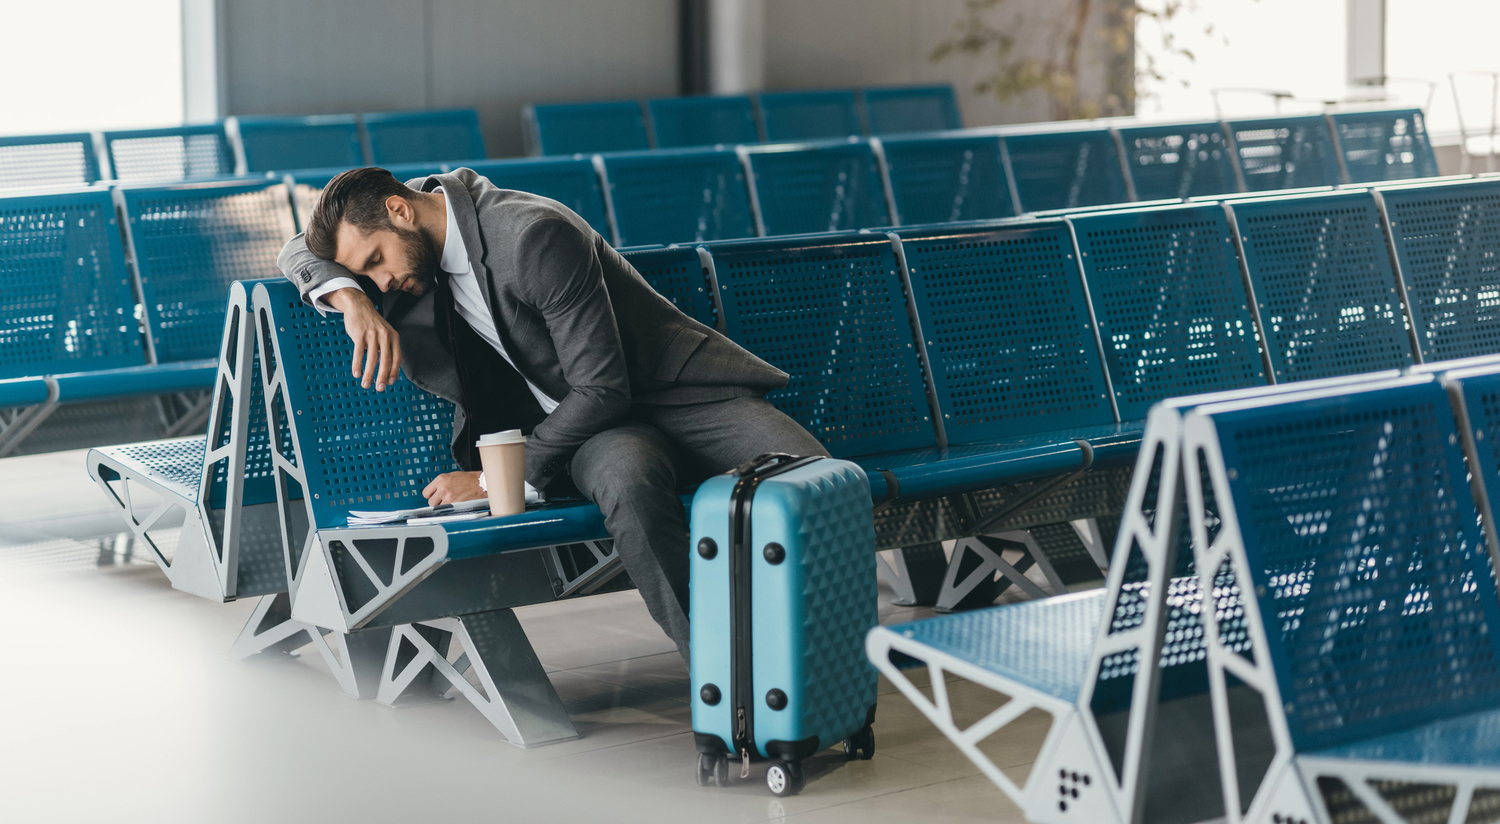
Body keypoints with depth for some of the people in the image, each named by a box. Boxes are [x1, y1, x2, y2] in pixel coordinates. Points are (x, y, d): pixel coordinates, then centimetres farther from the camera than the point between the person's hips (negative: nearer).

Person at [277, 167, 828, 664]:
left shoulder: (537, 234, -20)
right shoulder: (427, 204, 3)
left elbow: (604, 389, -20)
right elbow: (299, 252, 13)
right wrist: (350, 298, -10)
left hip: (673, 387, -4)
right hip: (578, 430, 5)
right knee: (629, 482, -36)